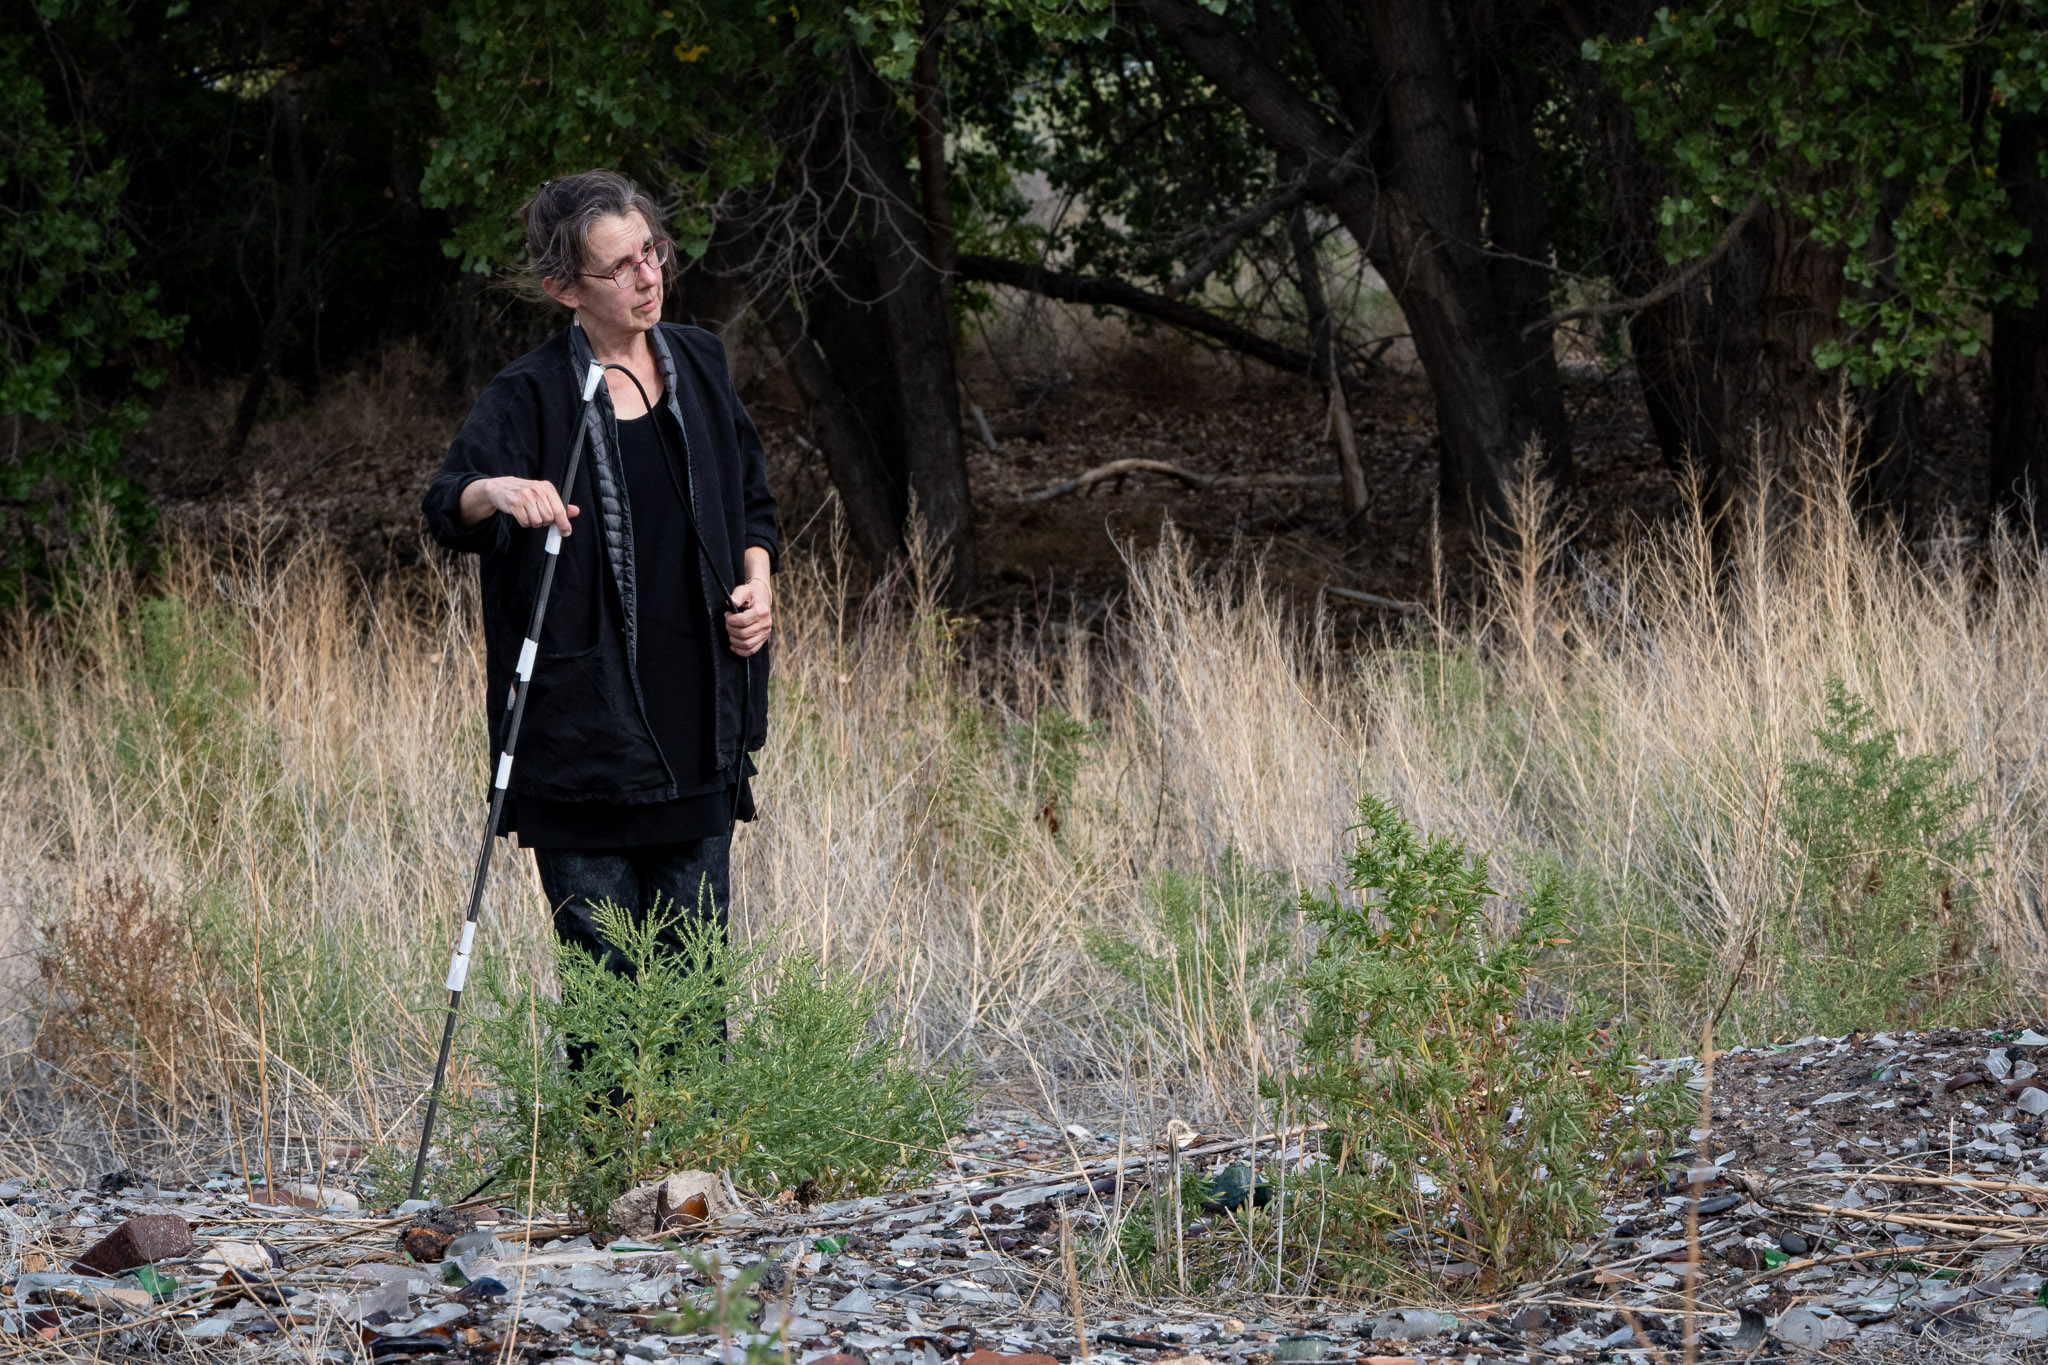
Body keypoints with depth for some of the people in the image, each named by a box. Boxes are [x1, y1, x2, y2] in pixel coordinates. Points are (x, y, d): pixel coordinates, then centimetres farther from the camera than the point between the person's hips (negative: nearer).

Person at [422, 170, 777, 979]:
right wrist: (492, 492, -46)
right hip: (582, 724, -4)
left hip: (696, 721, 4)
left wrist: (756, 578, 2)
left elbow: (752, 500, 22)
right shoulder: (533, 395, -8)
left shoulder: (698, 366, 8)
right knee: (605, 970, -2)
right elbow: (447, 506, -23)